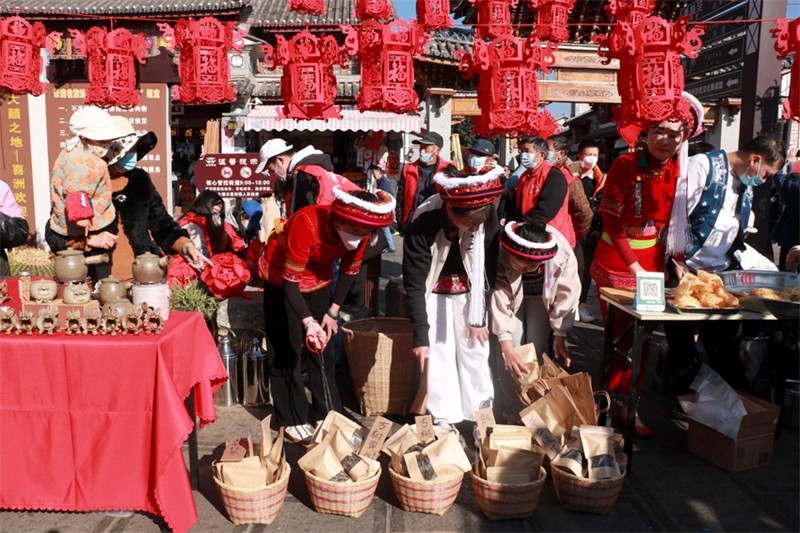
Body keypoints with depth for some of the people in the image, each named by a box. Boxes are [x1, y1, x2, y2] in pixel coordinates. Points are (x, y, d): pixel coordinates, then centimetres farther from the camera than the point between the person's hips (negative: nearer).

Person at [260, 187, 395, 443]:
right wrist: (308, 322, -44)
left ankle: (328, 413, 19)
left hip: (319, 278, 5)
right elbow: (290, 281, -34)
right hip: (281, 277, -5)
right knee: (287, 350, -3)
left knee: (323, 347, 8)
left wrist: (333, 311, -6)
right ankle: (291, 420, 9)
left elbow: (349, 270, -4)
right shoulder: (307, 223, -38)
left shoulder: (360, 229, -21)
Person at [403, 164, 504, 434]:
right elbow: (414, 285, -23)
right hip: (434, 292, -2)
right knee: (438, 355, -2)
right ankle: (444, 418, 14)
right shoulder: (422, 225, -32)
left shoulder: (487, 219, -23)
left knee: (475, 351, 4)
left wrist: (479, 318, -7)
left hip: (469, 291, 2)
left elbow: (489, 270, -10)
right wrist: (420, 335, -22)